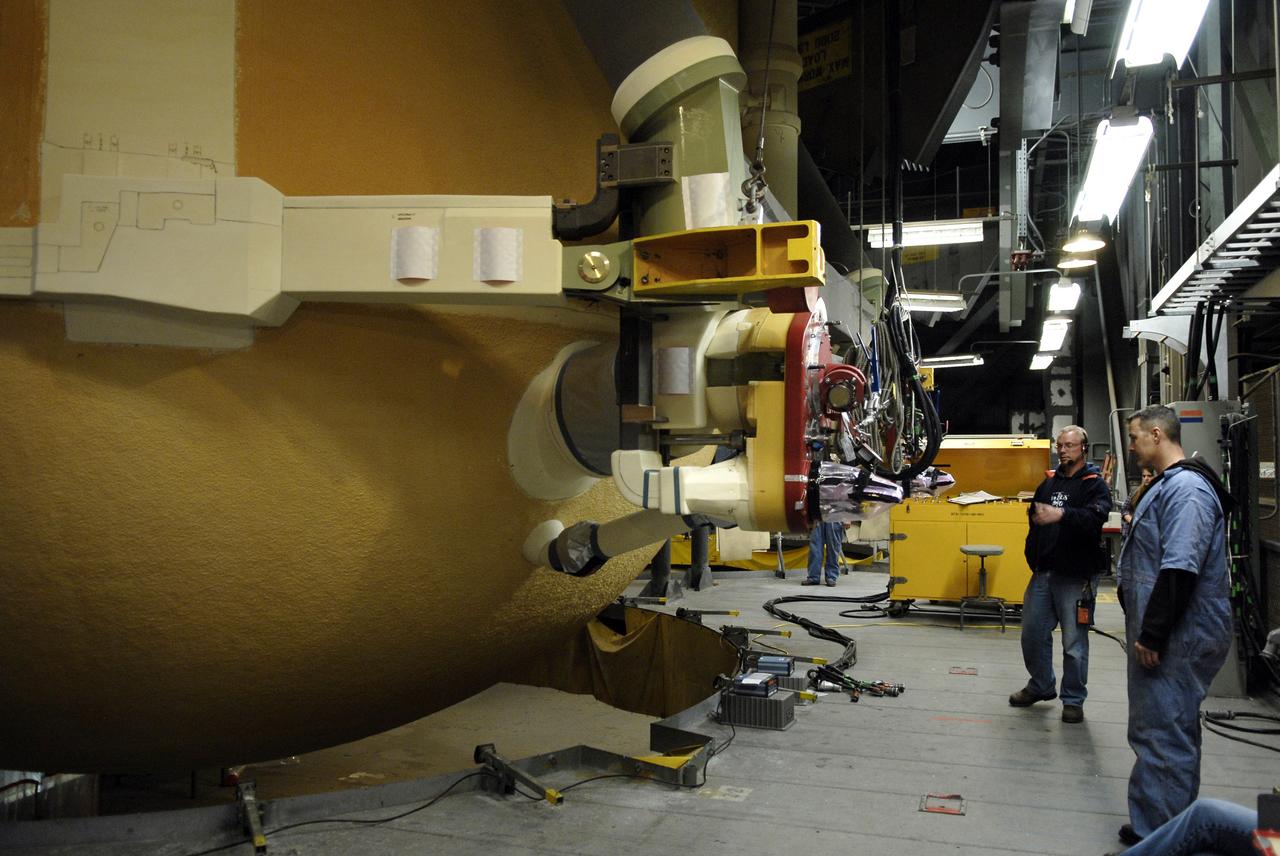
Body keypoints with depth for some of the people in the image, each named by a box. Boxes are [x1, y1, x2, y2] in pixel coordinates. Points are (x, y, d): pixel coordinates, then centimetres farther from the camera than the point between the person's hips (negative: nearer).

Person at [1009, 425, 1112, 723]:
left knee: (1074, 641, 1)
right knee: (1032, 634, 12)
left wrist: (1062, 515, -40)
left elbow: (1095, 517, -23)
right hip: (1043, 572, 6)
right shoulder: (1049, 481, 13)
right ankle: (1041, 686, 31)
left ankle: (1073, 700, 15)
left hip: (1076, 576, -6)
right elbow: (1033, 515, 23)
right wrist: (1033, 556, 12)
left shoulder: (1094, 484, -4)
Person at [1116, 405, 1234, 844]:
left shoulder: (1186, 489, -18)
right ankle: (1162, 827, 29)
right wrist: (1146, 631, 21)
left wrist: (1152, 635, -22)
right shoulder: (1167, 485, 16)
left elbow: (1180, 571, -25)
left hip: (1177, 638, -11)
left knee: (1162, 735, -6)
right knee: (1169, 732, 18)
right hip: (1164, 633, 11)